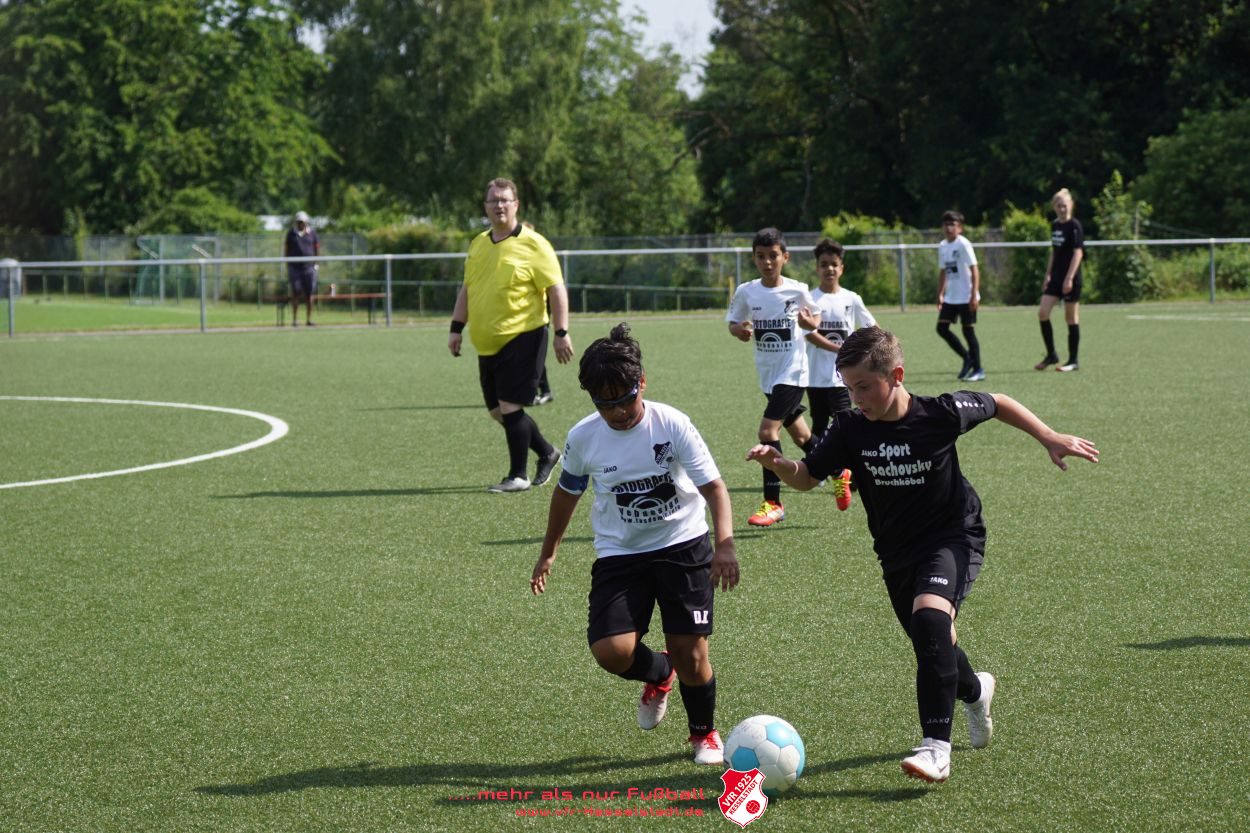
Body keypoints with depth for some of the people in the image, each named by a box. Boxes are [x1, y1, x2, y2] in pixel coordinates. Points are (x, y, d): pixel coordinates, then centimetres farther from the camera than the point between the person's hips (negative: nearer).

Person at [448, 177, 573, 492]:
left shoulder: (533, 245, -7)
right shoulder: (478, 244, 13)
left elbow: (557, 291, -9)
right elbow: (466, 289, 21)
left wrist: (561, 333, -14)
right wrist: (457, 328, 14)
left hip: (522, 338, -7)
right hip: (487, 344, 7)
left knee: (510, 407, -11)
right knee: (498, 411, 9)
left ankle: (518, 476, 0)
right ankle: (547, 453, 29)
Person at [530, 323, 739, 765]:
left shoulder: (671, 424, -15)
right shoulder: (583, 438, -7)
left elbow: (714, 487, -16)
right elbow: (567, 492, 12)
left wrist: (724, 545, -31)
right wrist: (548, 554, 22)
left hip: (683, 546, -2)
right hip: (620, 554, 2)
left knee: (690, 651, -6)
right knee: (611, 651, -17)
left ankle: (704, 732, 25)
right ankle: (659, 673, 21)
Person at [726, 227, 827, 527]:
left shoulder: (797, 290, -9)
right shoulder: (746, 292, -2)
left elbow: (815, 321, 5)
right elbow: (733, 323, 8)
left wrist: (809, 321, -18)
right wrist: (739, 330, -15)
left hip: (792, 372, -5)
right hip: (768, 375, 5)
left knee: (768, 430, -17)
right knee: (800, 436, 17)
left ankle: (773, 503, -11)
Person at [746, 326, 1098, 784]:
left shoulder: (941, 414, -18)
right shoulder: (850, 428, -10)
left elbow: (998, 404, 0)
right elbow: (806, 476, -4)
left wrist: (1049, 438, -1)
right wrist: (776, 463, -24)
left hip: (953, 536, -5)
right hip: (897, 551, 5)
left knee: (930, 618, -31)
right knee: (934, 645, 16)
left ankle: (936, 748, -32)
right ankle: (975, 690, 55)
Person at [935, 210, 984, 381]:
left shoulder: (963, 244, -11)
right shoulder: (942, 246, 10)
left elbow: (974, 270, -14)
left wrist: (974, 295, -19)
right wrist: (940, 295, 16)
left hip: (966, 297, -7)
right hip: (950, 297, 7)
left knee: (968, 330, -3)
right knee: (942, 328, 0)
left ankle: (978, 370, 6)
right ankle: (967, 358, 13)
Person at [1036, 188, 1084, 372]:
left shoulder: (1074, 226, -10)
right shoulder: (1055, 225, 12)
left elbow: (1078, 253, -16)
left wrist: (1069, 278, -21)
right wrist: (1048, 275, 15)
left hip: (1071, 279, -7)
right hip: (1056, 278, 7)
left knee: (1071, 318, 0)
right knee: (1042, 312, -1)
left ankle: (1073, 361, 7)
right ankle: (1051, 355, 9)